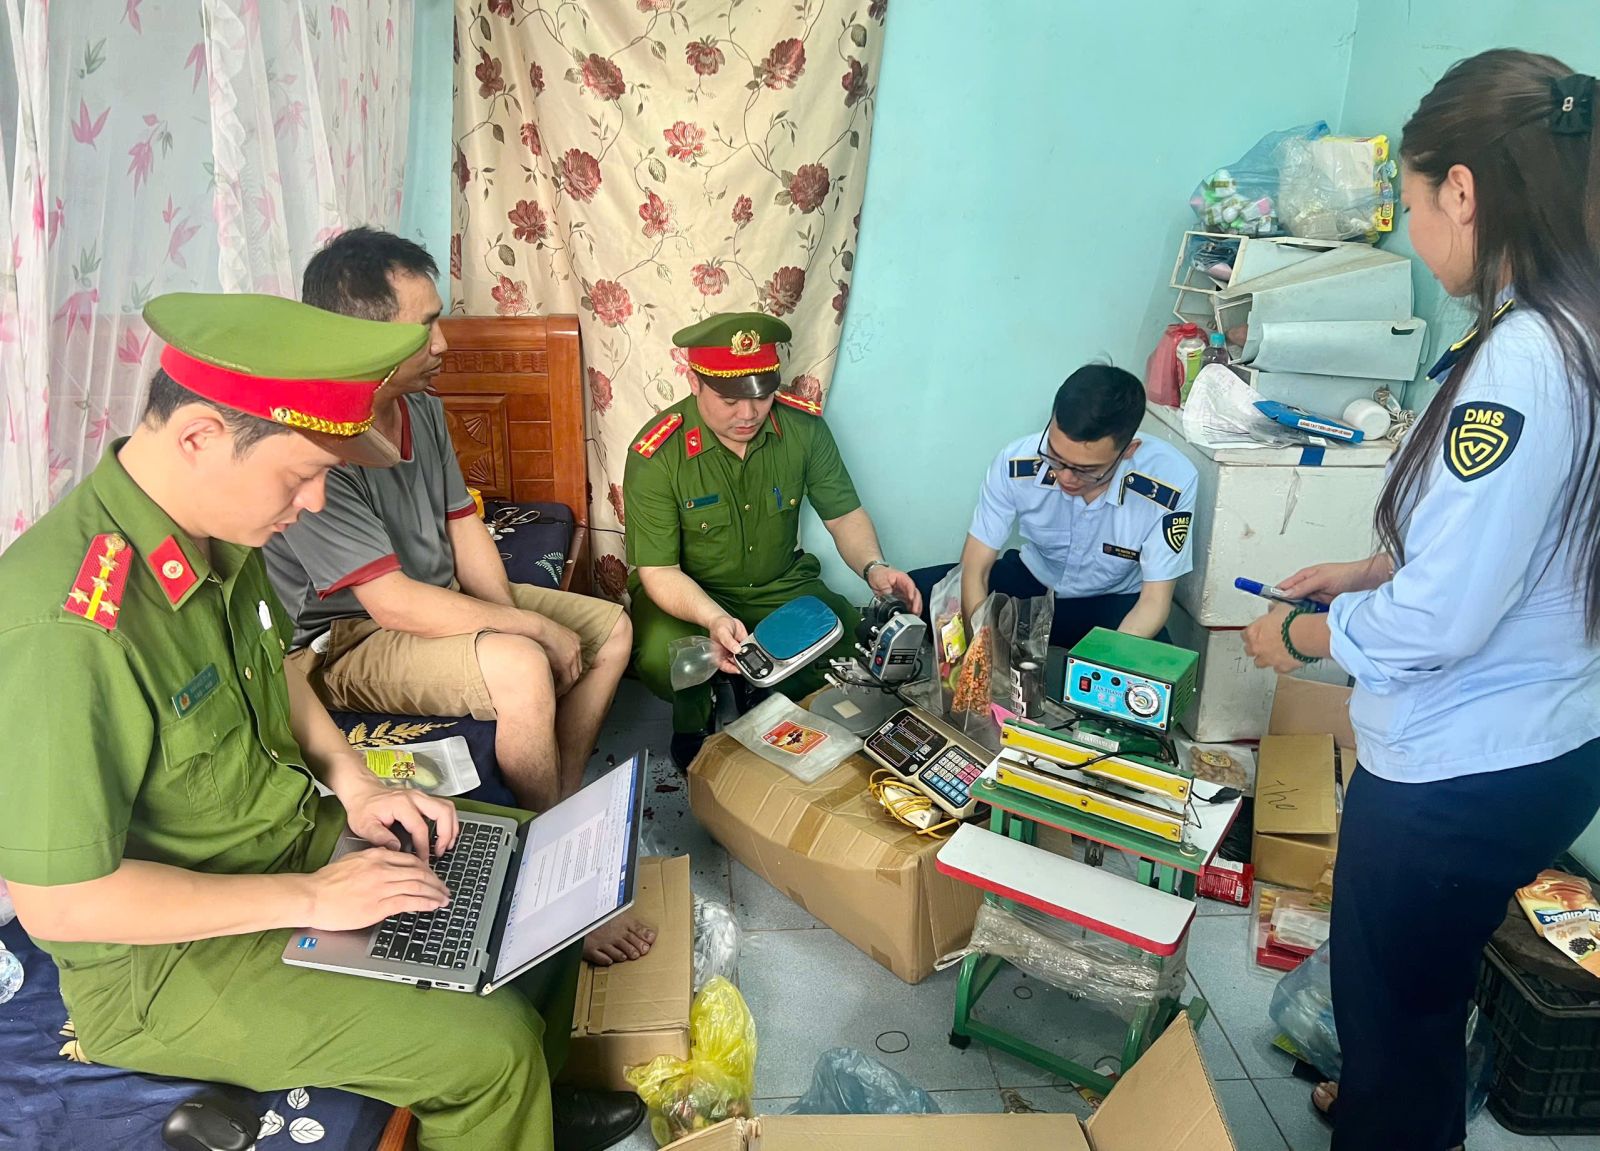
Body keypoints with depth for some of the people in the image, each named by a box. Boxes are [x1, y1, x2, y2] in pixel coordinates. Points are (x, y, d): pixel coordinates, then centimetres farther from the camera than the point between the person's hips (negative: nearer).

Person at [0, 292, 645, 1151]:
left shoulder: (223, 531, -6)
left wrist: (354, 784, 0)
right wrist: (310, 899, -24)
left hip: (300, 833, 9)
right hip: (171, 958, -8)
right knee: (490, 1046, -18)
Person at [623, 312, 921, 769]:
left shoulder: (804, 426, -12)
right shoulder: (657, 456, -22)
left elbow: (844, 514, -1)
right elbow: (659, 572, -20)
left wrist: (873, 566, -23)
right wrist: (714, 619, -40)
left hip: (781, 586, 3)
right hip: (689, 595, -3)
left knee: (853, 636, -23)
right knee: (663, 659, -35)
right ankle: (692, 721, 5)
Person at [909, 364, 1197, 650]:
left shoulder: (1170, 481, -30)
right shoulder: (1017, 461, -26)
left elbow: (1154, 602, -22)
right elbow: (974, 569, -19)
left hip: (1111, 601, -1)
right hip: (1033, 579, 2)